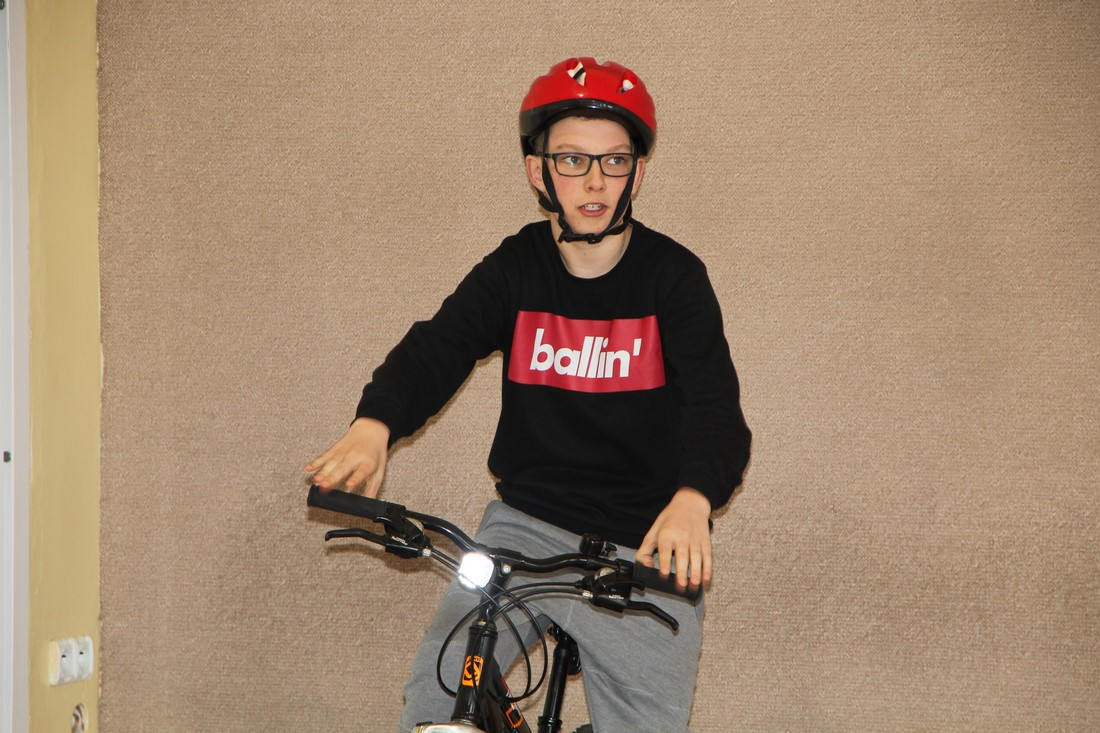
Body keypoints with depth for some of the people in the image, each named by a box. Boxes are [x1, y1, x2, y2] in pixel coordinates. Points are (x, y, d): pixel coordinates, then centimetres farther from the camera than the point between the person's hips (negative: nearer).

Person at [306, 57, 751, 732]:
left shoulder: (673, 276, -6)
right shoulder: (514, 270, 1)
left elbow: (715, 404, -18)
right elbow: (437, 347, -12)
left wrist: (692, 499, -40)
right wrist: (373, 424, -35)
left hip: (644, 550, -1)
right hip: (527, 524, 2)